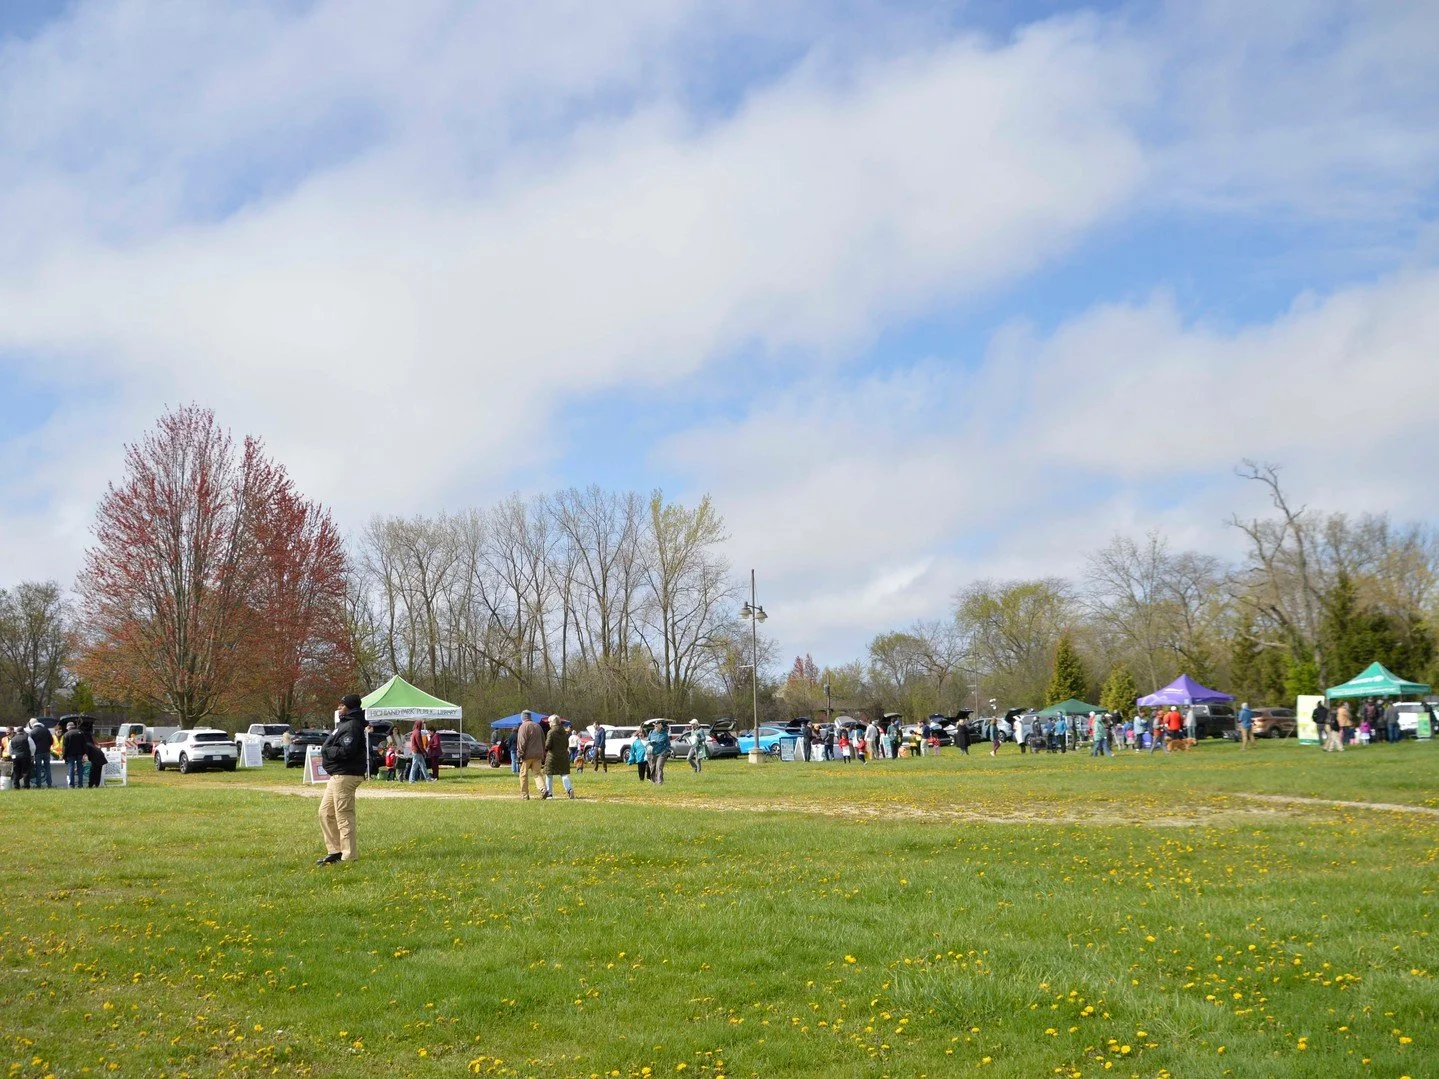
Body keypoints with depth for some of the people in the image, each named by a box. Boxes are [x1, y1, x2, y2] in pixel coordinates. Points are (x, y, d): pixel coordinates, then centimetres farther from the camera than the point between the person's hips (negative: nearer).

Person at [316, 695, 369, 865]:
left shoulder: (352, 726, -15)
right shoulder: (343, 724, 18)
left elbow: (347, 751, -24)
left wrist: (327, 751, -12)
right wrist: (327, 750, 1)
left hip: (345, 776, -11)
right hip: (337, 776, 11)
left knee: (344, 816, -8)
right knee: (325, 812, 15)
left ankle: (349, 857, -3)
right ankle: (335, 851, 21)